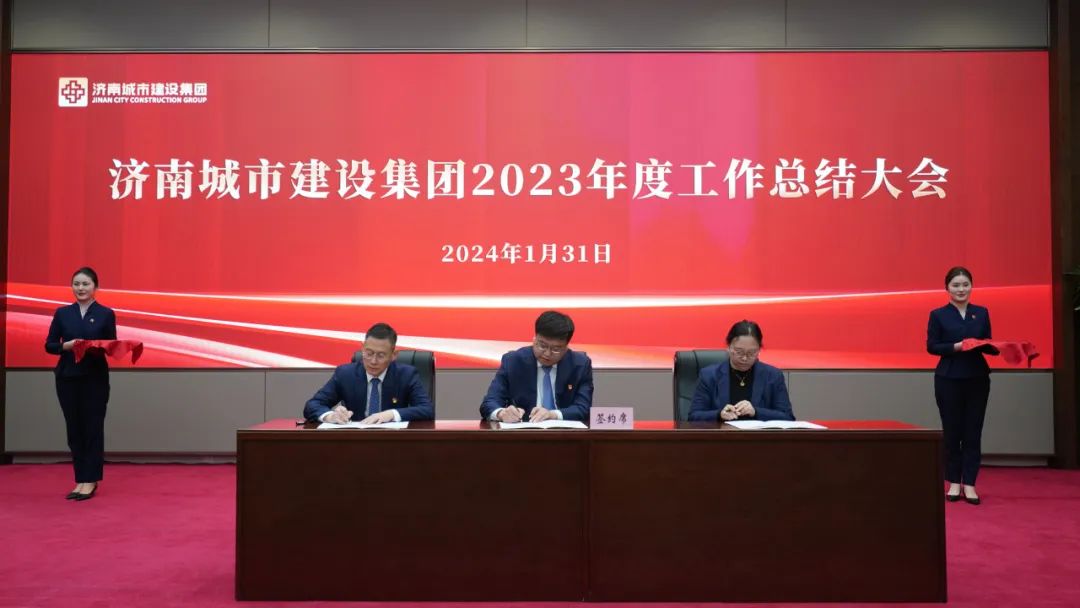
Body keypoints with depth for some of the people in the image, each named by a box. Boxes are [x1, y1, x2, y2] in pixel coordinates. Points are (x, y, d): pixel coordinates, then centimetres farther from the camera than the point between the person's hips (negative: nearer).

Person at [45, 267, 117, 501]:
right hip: (67, 377, 3)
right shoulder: (62, 313, 7)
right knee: (74, 429, 7)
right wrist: (66, 345, -14)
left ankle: (90, 481, 6)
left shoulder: (106, 314, 1)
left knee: (93, 429, -1)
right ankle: (80, 480, 15)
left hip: (95, 378, -3)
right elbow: (49, 345, 5)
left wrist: (96, 348, -19)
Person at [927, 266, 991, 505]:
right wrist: (956, 346, -19)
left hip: (977, 378, 2)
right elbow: (931, 346, -5)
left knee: (973, 432, 2)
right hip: (948, 379, -2)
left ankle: (969, 484, 8)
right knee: (952, 431, 4)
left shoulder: (982, 313, 9)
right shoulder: (938, 314, 0)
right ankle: (954, 482, 14)